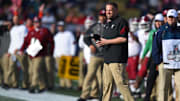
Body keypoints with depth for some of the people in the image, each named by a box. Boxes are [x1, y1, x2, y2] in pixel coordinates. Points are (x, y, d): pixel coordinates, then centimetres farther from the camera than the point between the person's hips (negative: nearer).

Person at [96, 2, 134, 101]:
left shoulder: (121, 22, -7)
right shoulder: (107, 24, 22)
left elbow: (123, 39, -16)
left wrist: (107, 41, -13)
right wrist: (102, 42, 7)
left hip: (117, 59, -9)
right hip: (107, 59, 9)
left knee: (121, 83, -13)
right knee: (107, 84, 8)